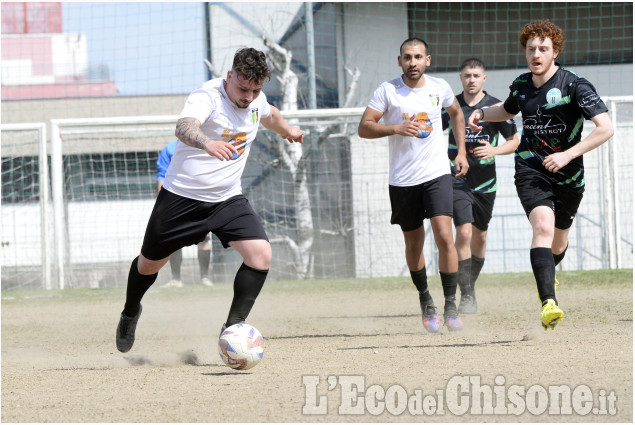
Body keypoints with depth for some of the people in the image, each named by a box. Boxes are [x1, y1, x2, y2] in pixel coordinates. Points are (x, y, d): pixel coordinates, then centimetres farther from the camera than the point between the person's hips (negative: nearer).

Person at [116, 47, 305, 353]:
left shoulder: (256, 100, -1)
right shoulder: (208, 96, -22)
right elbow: (183, 127, -44)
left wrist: (287, 130, 44)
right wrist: (207, 143, -64)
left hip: (228, 199, 4)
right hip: (182, 195, -4)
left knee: (260, 255, -18)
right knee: (150, 263, 11)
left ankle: (233, 327, -5)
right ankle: (130, 313, 43)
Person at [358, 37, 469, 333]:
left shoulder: (440, 88, 3)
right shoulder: (387, 91, -5)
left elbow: (456, 113, 24)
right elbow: (364, 128, -9)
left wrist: (461, 151, 16)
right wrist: (397, 128, -24)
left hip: (437, 174, 0)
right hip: (402, 179, 0)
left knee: (444, 236, -16)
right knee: (414, 244, 10)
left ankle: (450, 306, -8)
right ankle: (425, 301, 32)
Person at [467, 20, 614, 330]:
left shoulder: (574, 86, -13)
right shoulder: (521, 85, 3)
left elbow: (605, 128, -18)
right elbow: (508, 110, 28)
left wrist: (567, 155, -23)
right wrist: (482, 113, 7)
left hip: (568, 176, -1)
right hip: (531, 170, 1)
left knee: (558, 240, 17)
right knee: (543, 226, -26)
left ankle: (547, 273, 54)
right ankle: (548, 303, -38)